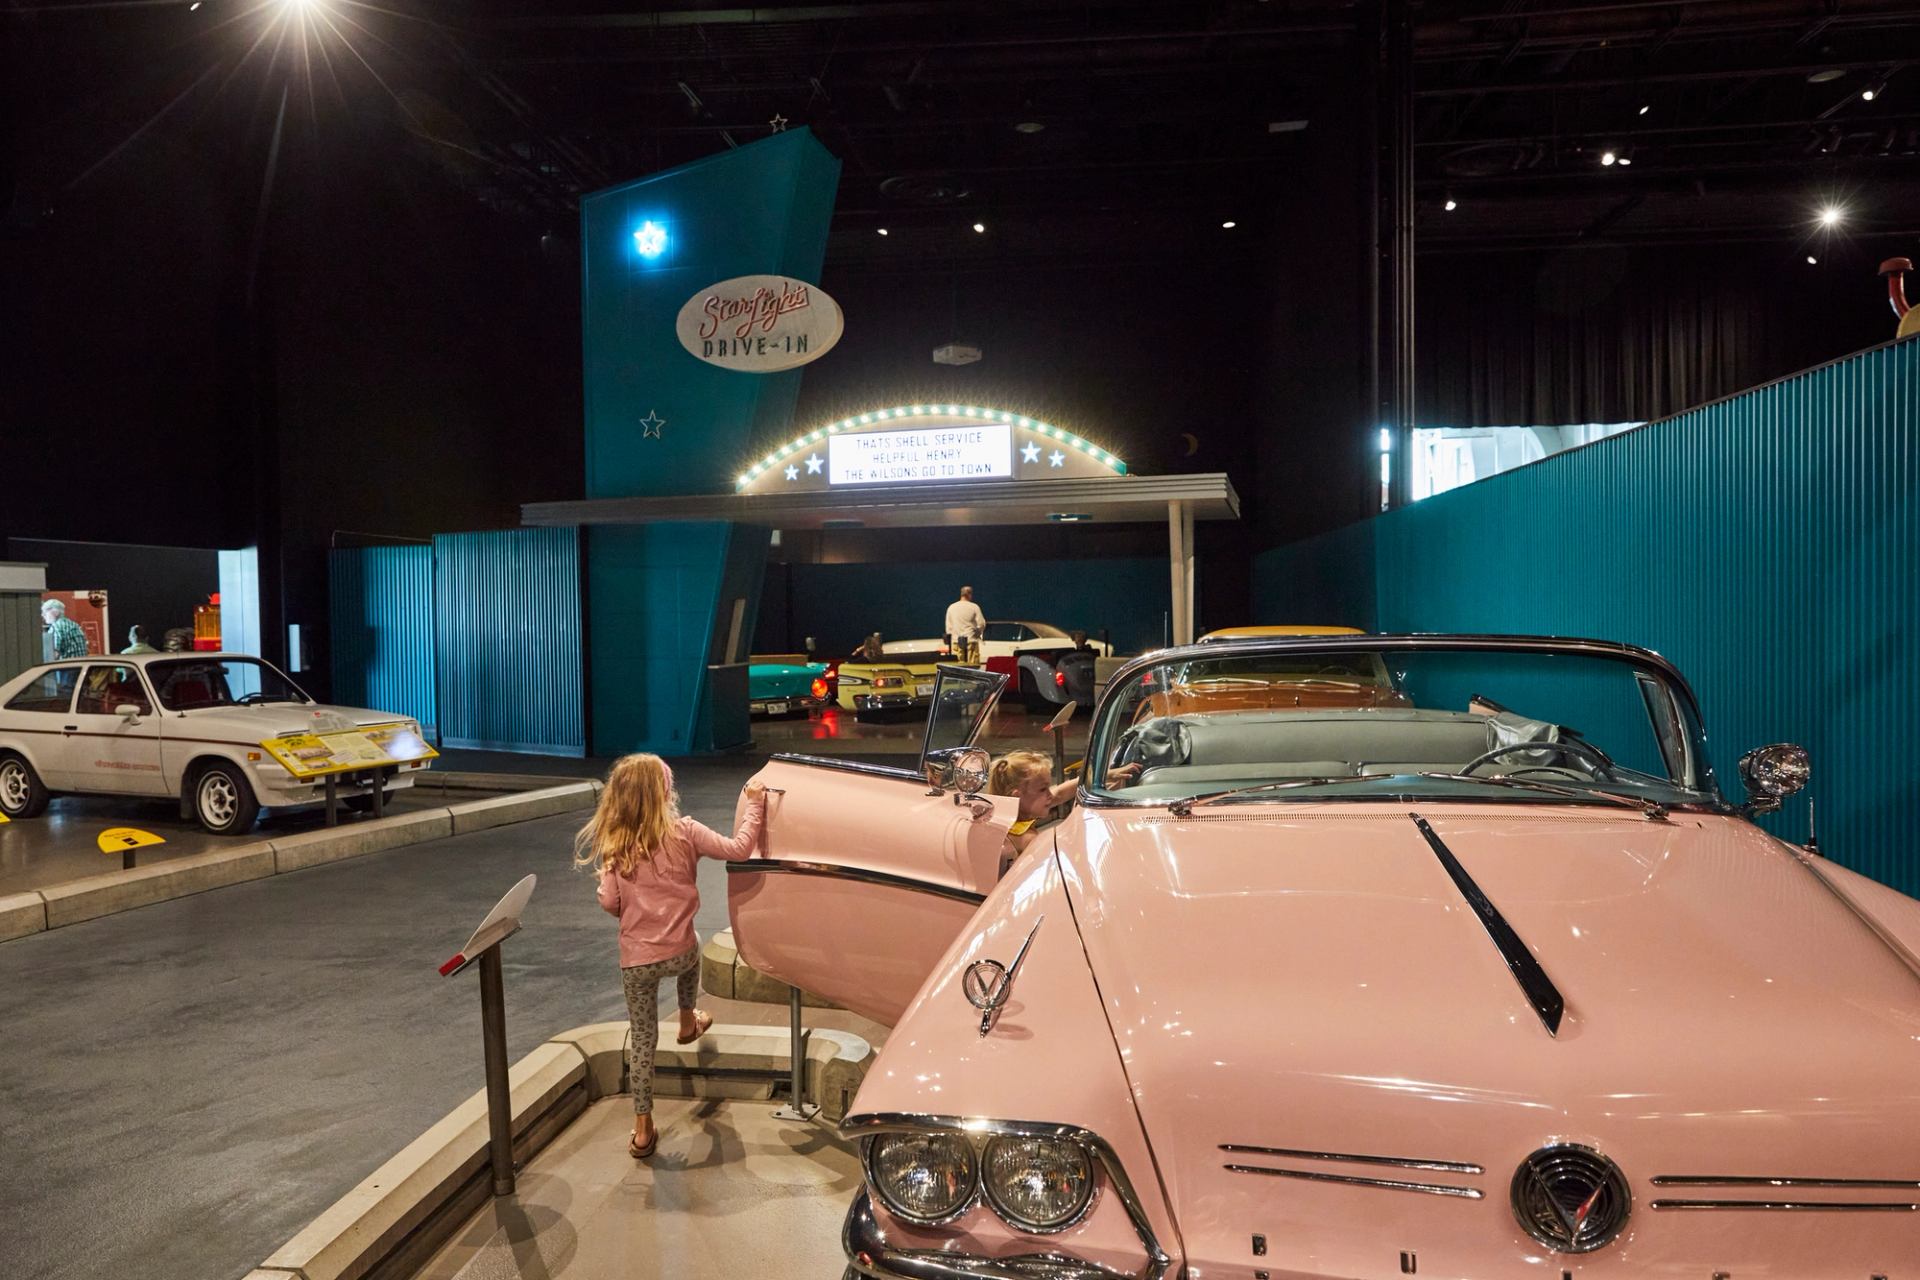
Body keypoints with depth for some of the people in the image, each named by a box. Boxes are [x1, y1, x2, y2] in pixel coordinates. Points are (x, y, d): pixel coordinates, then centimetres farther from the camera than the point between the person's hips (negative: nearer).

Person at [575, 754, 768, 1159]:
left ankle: (643, 1129, 17)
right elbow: (738, 849, -13)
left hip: (635, 960, 1)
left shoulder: (614, 846, -6)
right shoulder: (684, 833, -11)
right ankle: (688, 1023, 57)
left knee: (642, 1040, 14)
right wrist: (755, 804, -4)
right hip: (678, 951, 0)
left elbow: (610, 903, -5)